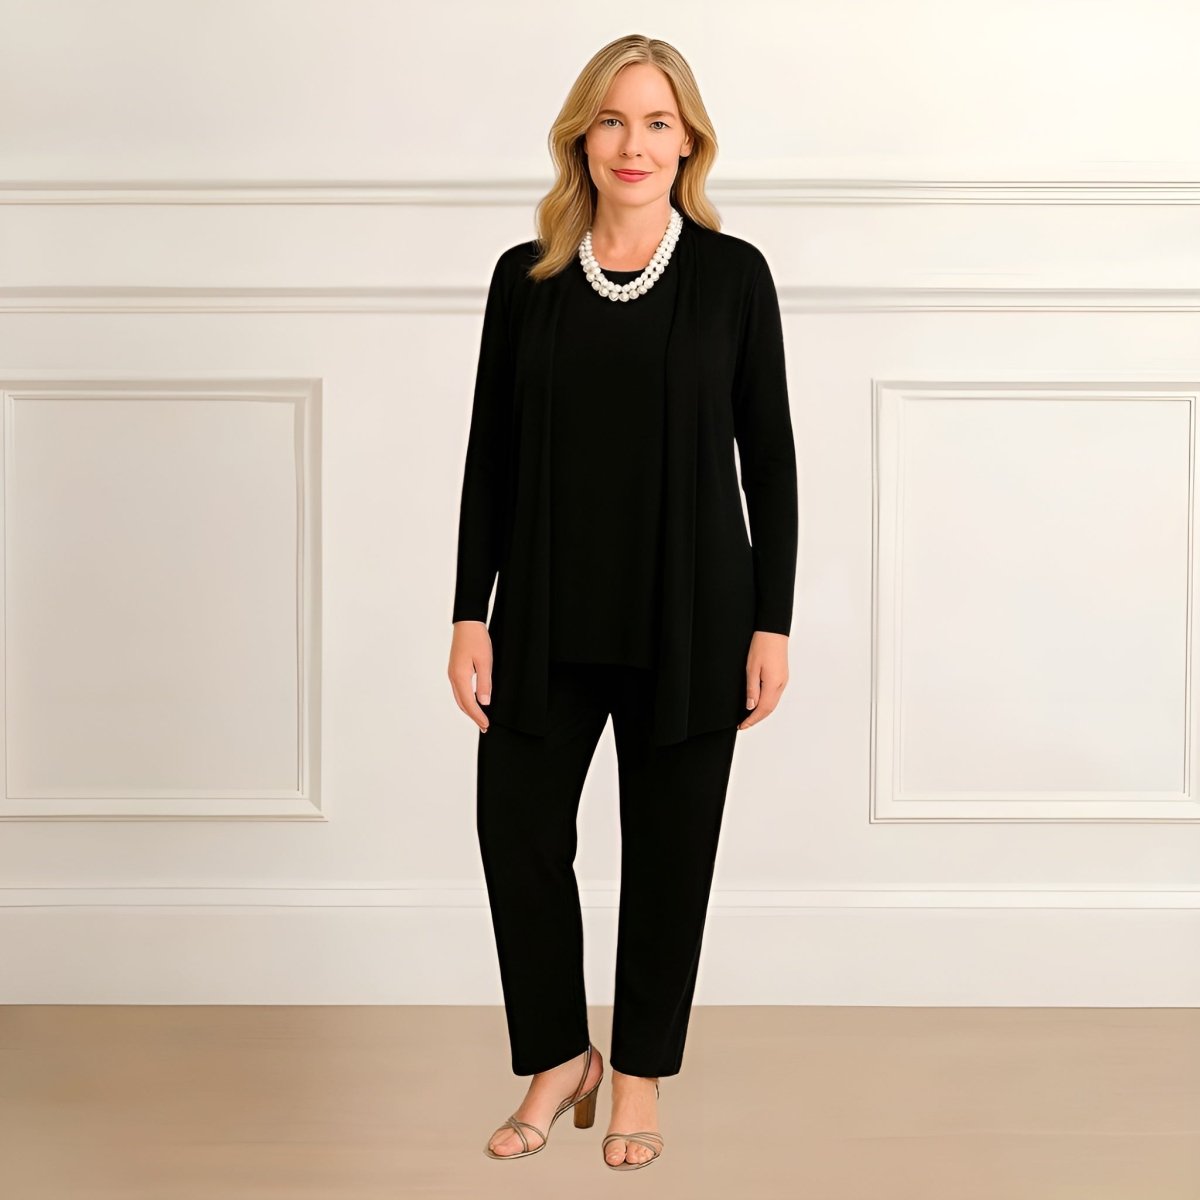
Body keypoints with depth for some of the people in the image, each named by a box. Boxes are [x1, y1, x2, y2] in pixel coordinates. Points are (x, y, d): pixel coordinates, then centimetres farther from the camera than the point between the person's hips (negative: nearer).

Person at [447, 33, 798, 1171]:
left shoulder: (732, 274, -1)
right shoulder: (526, 277, 4)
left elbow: (769, 456, 1)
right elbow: (490, 457, 6)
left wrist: (773, 622, -3)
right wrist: (470, 615, 0)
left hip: (690, 616, -1)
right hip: (548, 616, 2)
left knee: (668, 845, 7)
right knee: (518, 826, -1)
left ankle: (641, 1072, 27)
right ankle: (560, 1057, 22)